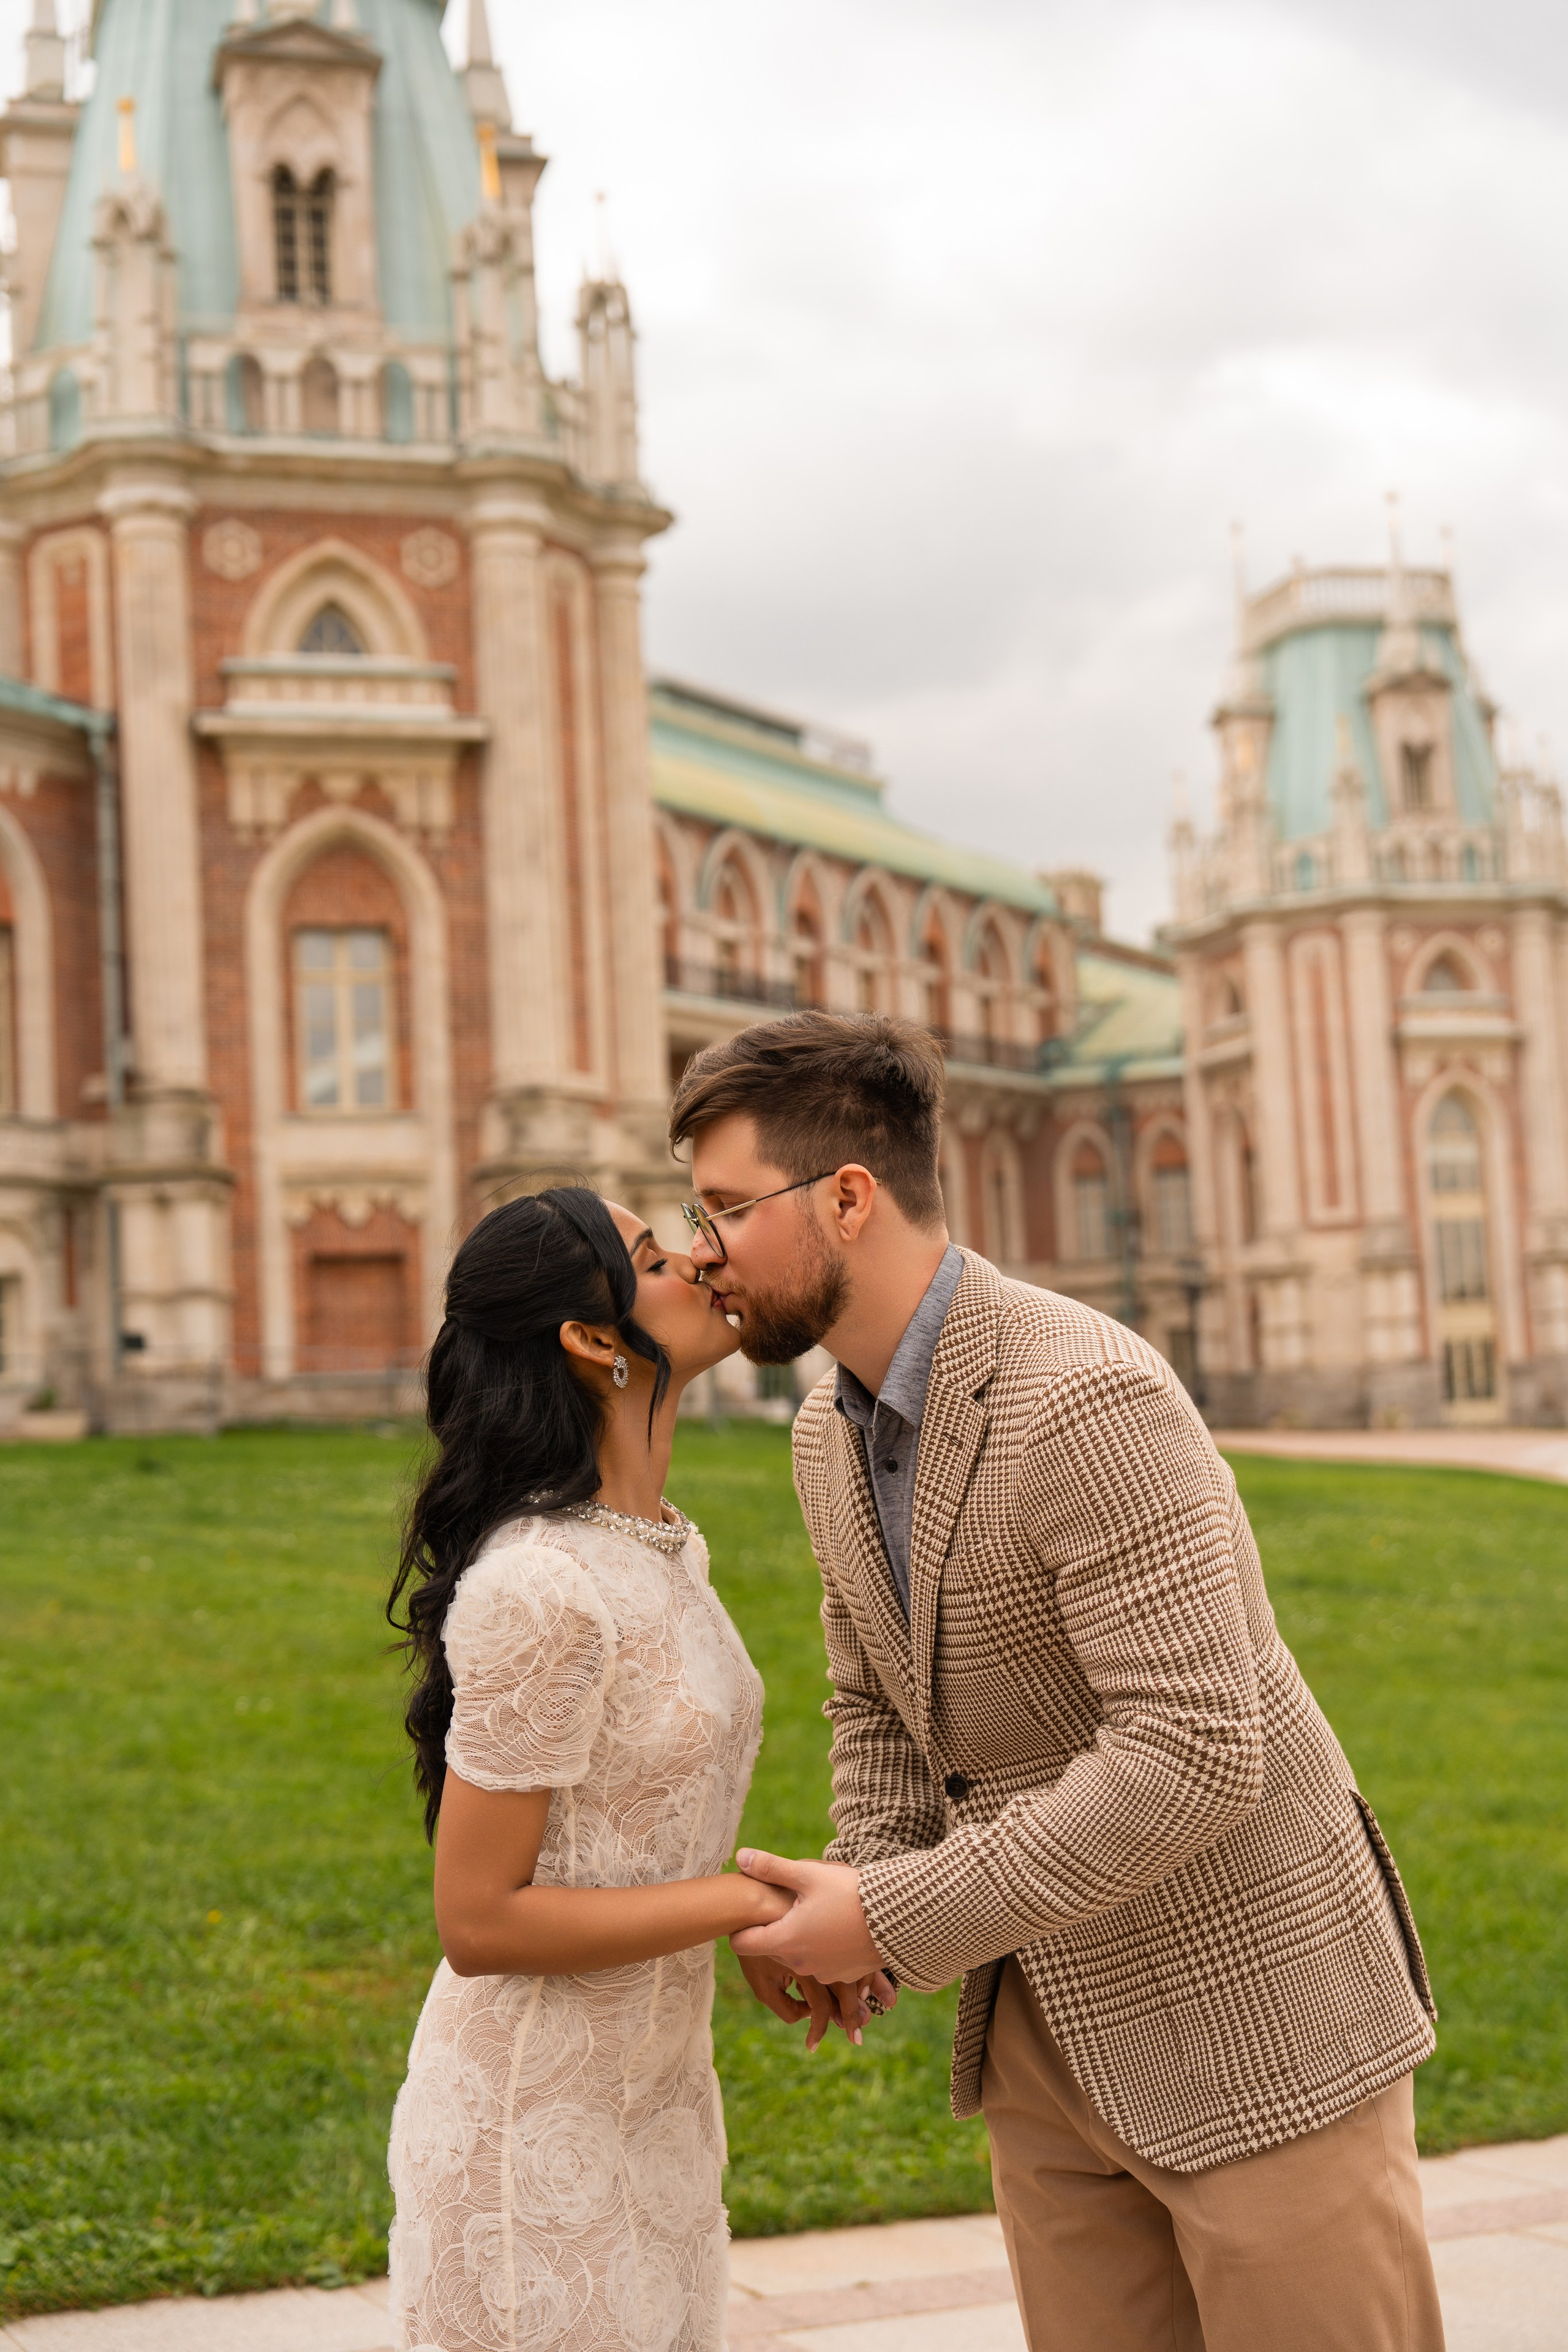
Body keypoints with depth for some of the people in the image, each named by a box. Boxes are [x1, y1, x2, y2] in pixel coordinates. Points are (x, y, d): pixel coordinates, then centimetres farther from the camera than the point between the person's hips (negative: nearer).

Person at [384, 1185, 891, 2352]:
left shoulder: (659, 1546, 6)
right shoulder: (542, 1588, -23)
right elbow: (480, 1923, -21)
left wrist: (770, 1935, -1)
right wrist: (747, 1899, -18)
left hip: (654, 2085, 9)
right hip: (539, 2116, -9)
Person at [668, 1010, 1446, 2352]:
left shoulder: (1088, 1398, -25)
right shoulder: (833, 1432, 4)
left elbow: (1193, 1754, -30)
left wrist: (902, 1922, -24)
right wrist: (859, 1912, -5)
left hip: (1255, 2005, -8)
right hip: (1055, 2021, 8)